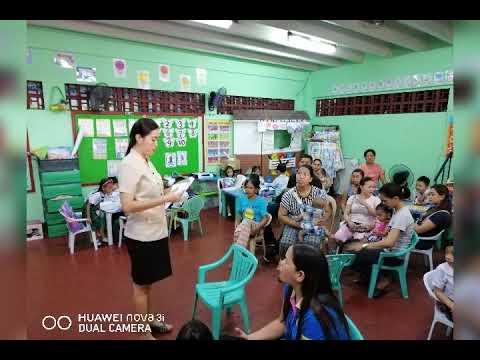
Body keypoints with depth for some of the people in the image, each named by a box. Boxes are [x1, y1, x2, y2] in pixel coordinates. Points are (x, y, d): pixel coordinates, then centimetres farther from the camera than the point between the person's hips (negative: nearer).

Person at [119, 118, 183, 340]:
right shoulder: (129, 164, -18)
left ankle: (149, 321, 40)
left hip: (155, 232, 8)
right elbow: (127, 206, -23)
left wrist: (168, 192, 1)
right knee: (142, 284, 9)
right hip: (142, 235, -8)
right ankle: (144, 334, 27)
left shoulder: (146, 162, 7)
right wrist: (164, 199, -26)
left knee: (148, 283, 21)